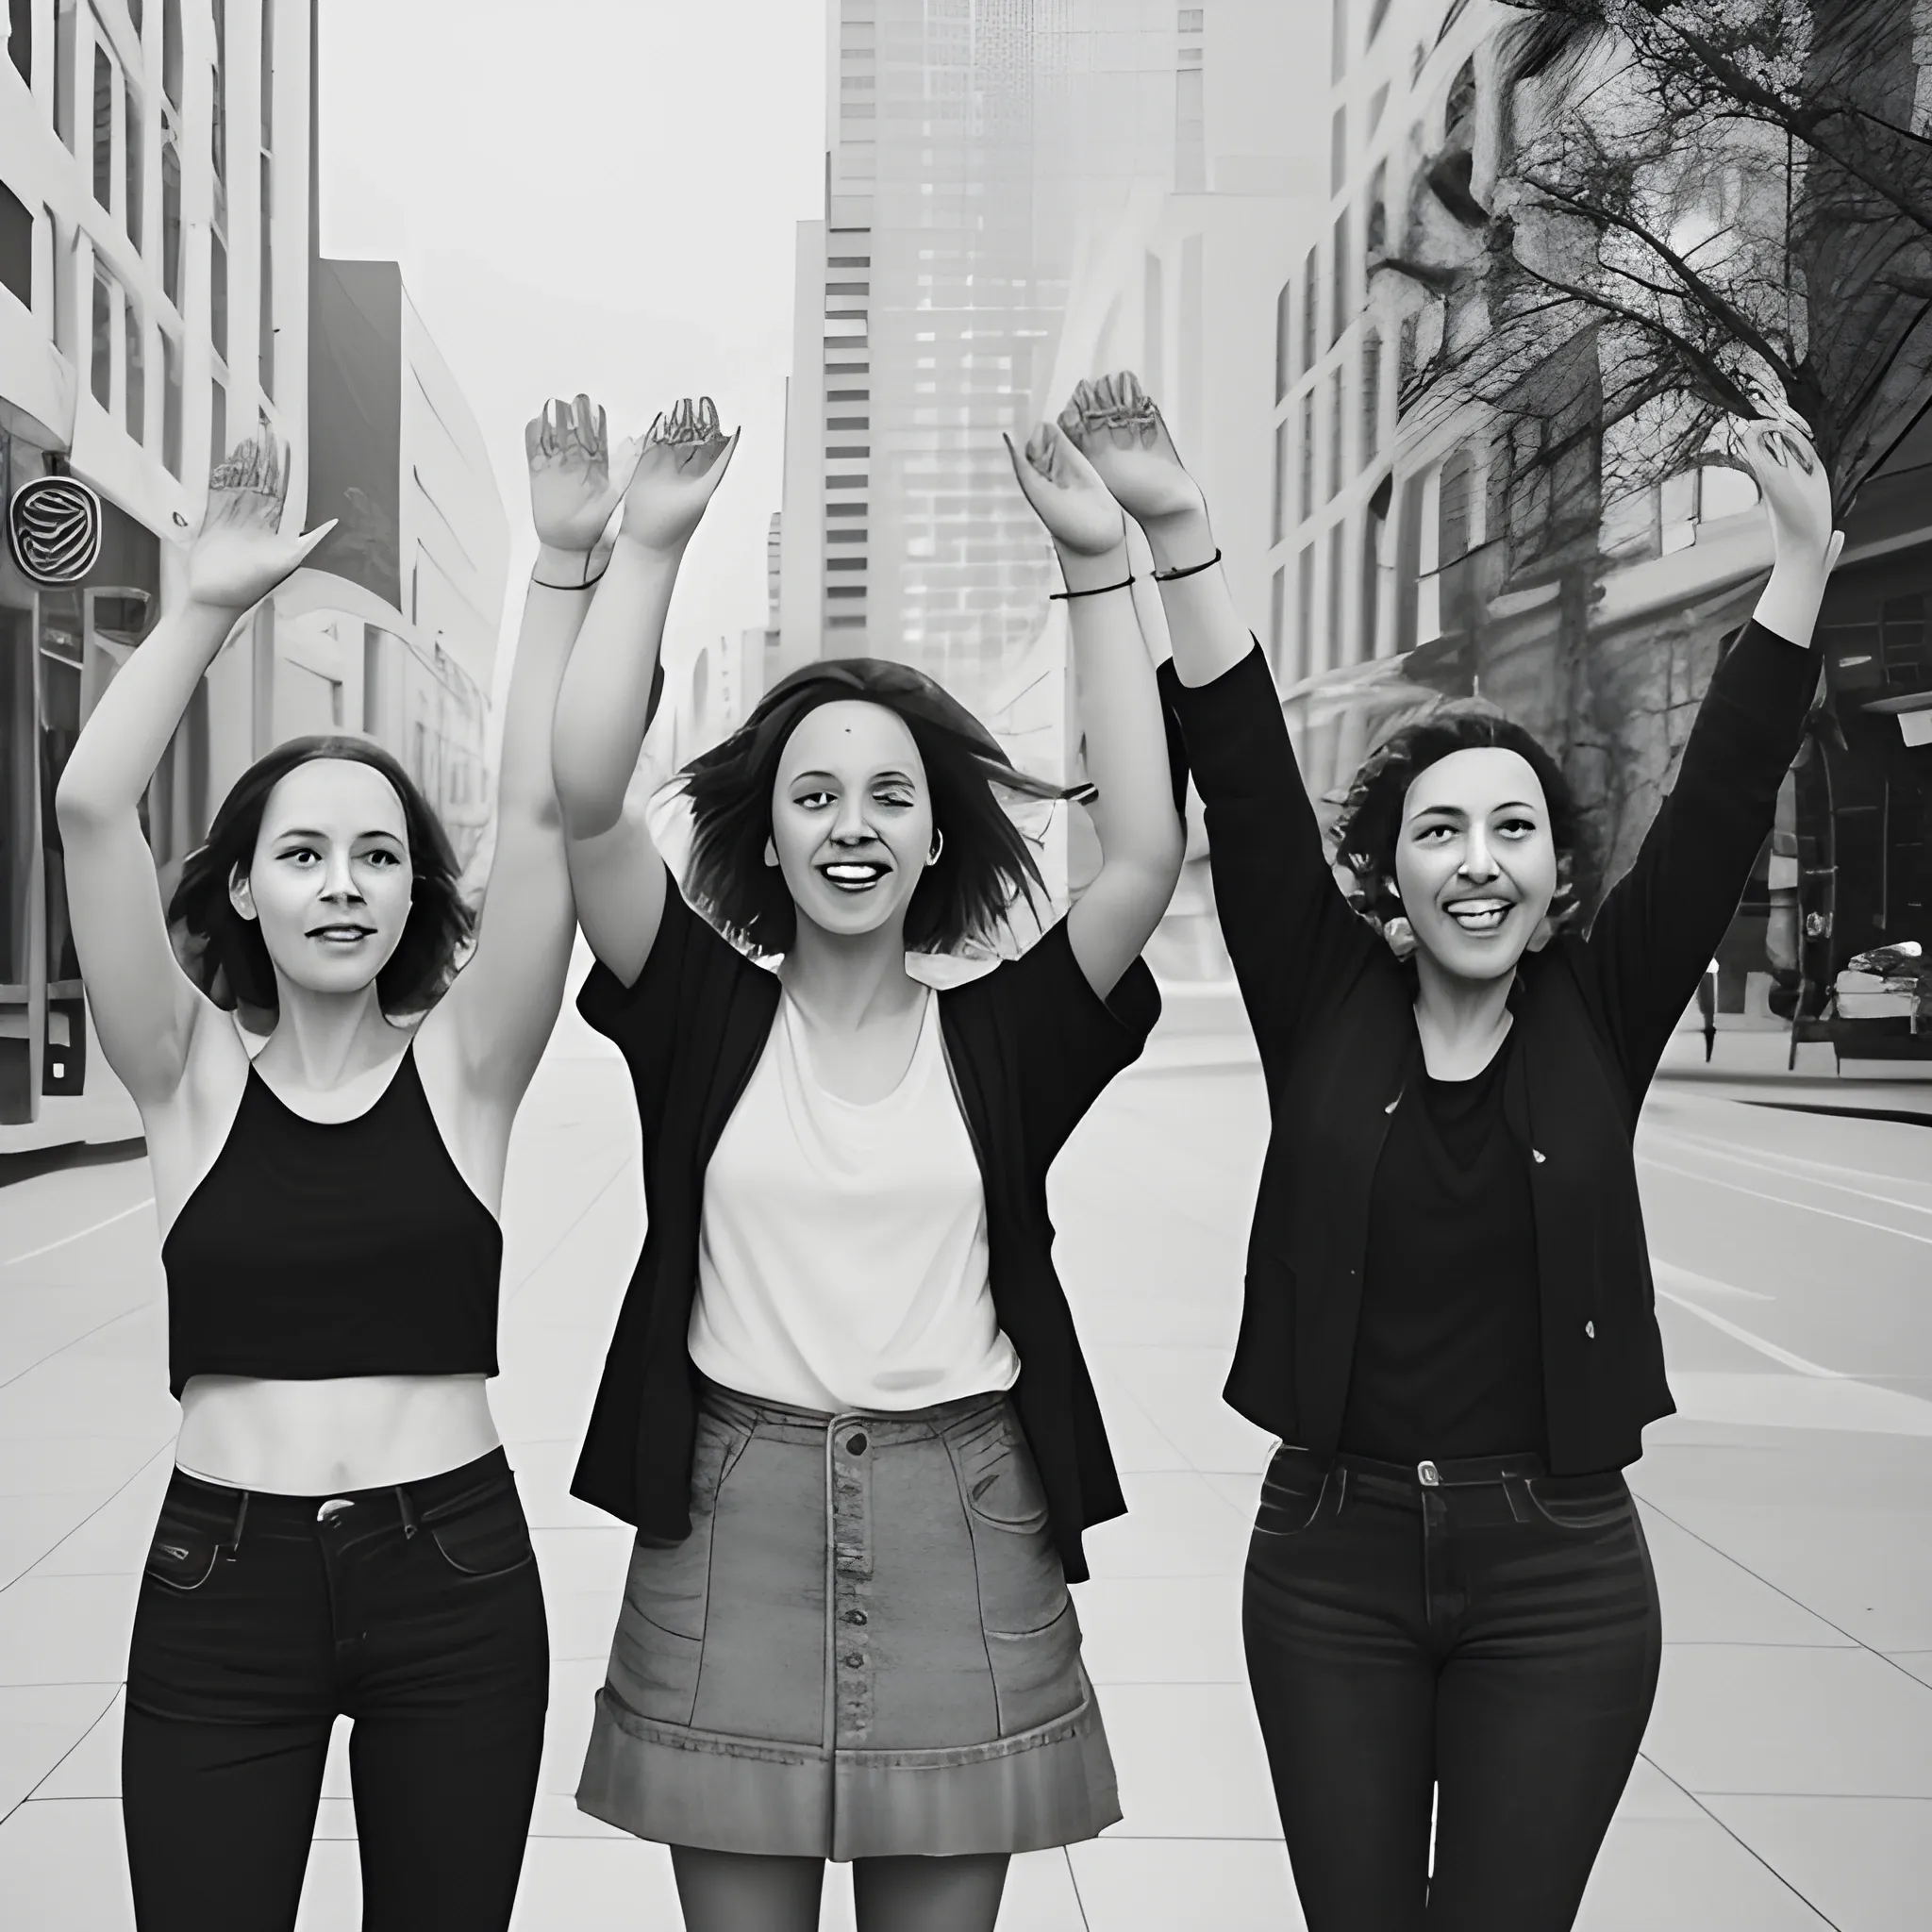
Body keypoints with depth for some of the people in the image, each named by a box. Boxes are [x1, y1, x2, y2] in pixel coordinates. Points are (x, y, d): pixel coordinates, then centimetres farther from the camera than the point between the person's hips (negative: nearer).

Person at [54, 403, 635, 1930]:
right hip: (220, 1582, 0)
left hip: (454, 1580, 0)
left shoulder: (462, 1066, 0)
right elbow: (91, 807, -10)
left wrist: (566, 566, -15)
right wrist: (210, 601, -13)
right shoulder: (191, 1075, 1)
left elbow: (547, 809, -10)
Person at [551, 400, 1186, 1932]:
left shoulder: (1002, 1037, 2)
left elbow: (1145, 857, -11)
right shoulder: (705, 1018, 2)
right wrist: (649, 546, -15)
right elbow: (586, 804, -10)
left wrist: (1100, 568, -14)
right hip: (729, 1523, 0)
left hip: (965, 1532, 0)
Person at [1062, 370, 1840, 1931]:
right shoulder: (1327, 1010, -2)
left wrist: (1803, 562, -8)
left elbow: (1721, 805, -5)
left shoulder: (1599, 1022, 0)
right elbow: (1247, 785, -10)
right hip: (1331, 1554, 1)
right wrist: (1176, 529, -18)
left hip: (1559, 1572, 0)